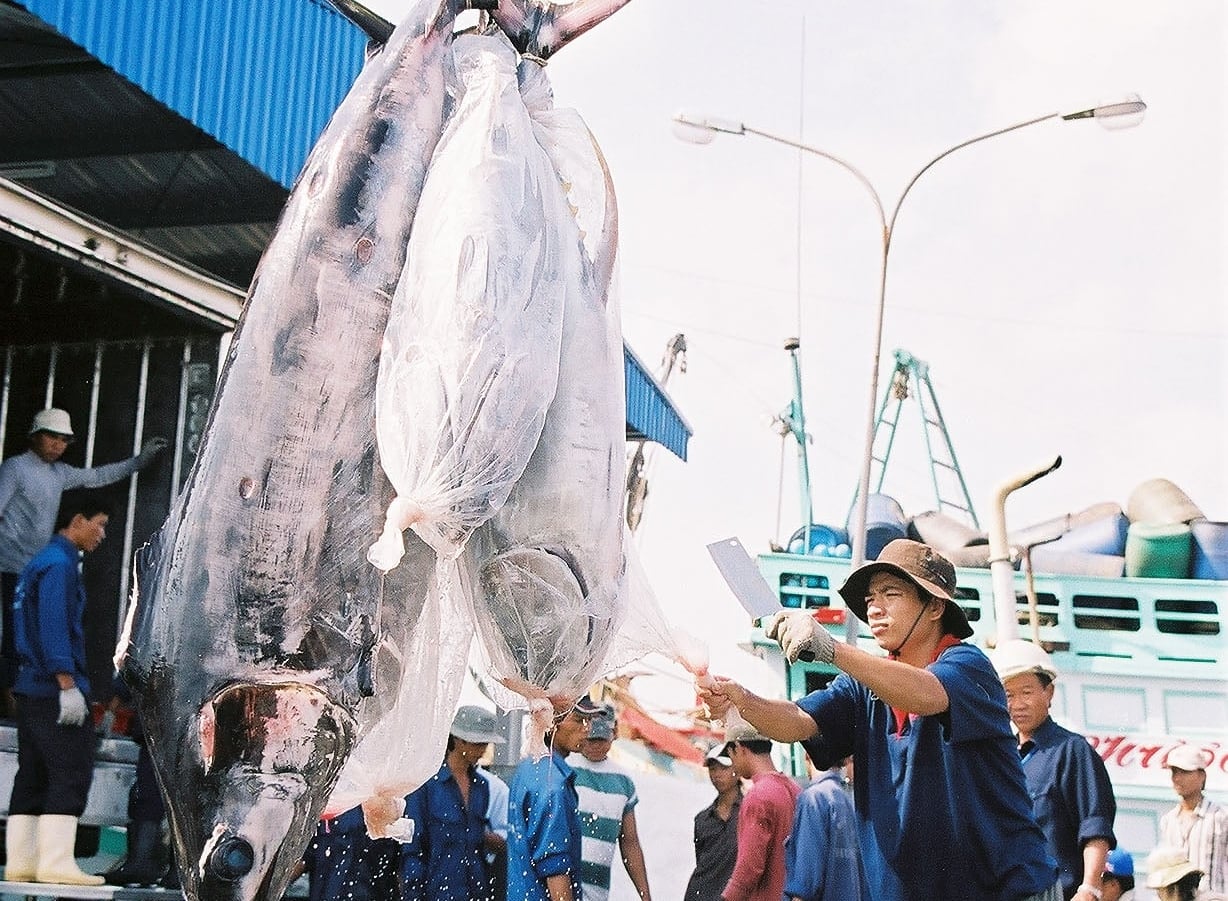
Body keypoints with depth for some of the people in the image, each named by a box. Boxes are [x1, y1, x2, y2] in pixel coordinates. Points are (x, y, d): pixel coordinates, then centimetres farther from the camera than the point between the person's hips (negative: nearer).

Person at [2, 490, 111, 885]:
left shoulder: (41, 562, 21)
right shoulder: (59, 564, -9)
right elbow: (54, 627, -18)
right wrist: (68, 685, -22)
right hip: (54, 689, -10)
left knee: (33, 776, 8)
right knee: (72, 773, -9)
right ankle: (56, 861, -13)